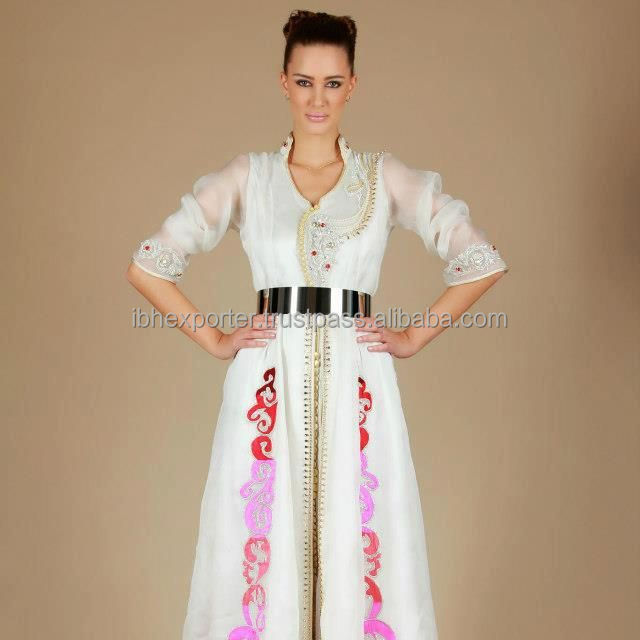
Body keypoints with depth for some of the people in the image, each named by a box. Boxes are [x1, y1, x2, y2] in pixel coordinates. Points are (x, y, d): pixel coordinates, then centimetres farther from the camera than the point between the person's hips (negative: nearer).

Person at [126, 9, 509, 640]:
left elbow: (482, 261, 7)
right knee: (263, 547, 6)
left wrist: (414, 338, 1)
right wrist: (214, 340, 1)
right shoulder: (245, 176, 6)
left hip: (355, 380, 0)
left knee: (357, 546, 6)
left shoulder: (389, 177, 6)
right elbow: (148, 264, 6)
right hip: (269, 381, 0)